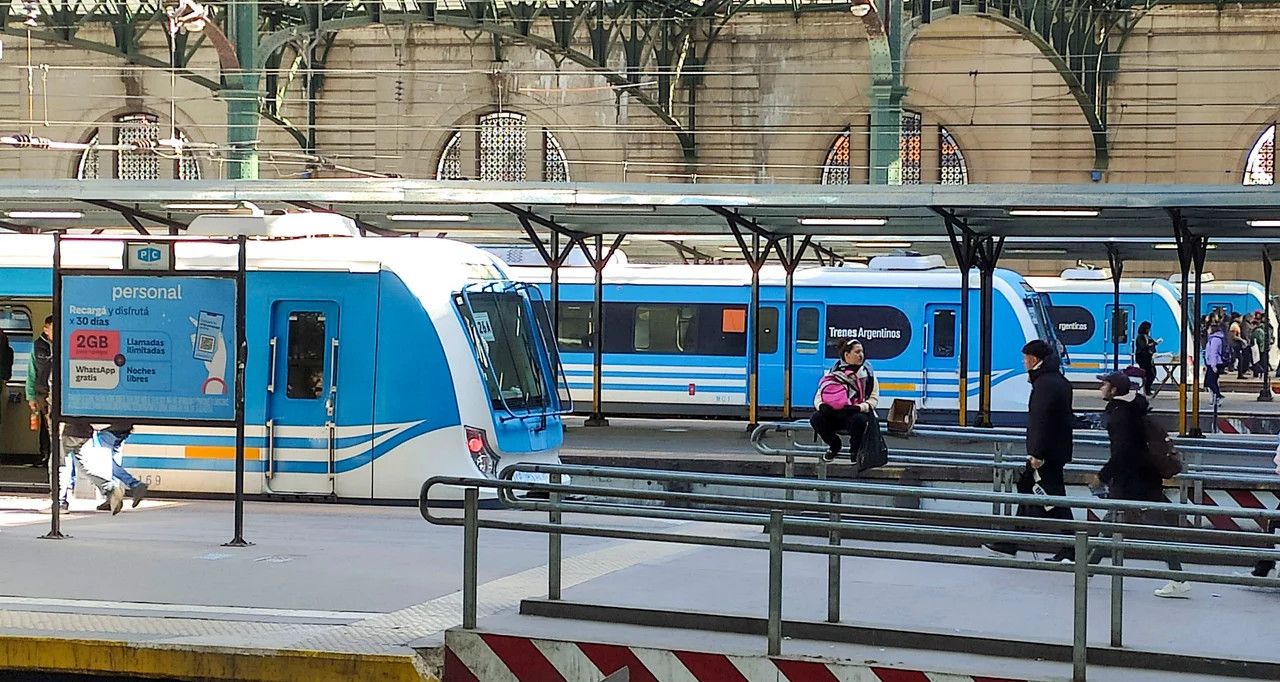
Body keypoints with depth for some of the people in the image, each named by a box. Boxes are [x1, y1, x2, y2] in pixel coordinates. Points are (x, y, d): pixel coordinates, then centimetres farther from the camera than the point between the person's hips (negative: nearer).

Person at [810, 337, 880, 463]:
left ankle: (855, 449, -4)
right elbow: (819, 396, 5)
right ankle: (835, 446, 6)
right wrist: (821, 406, -19)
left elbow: (874, 399, -3)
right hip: (836, 414, 3)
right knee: (816, 418, -24)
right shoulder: (834, 372, 5)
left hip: (858, 412, -3)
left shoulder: (867, 372, 1)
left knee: (858, 420, -38)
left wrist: (859, 408, -23)